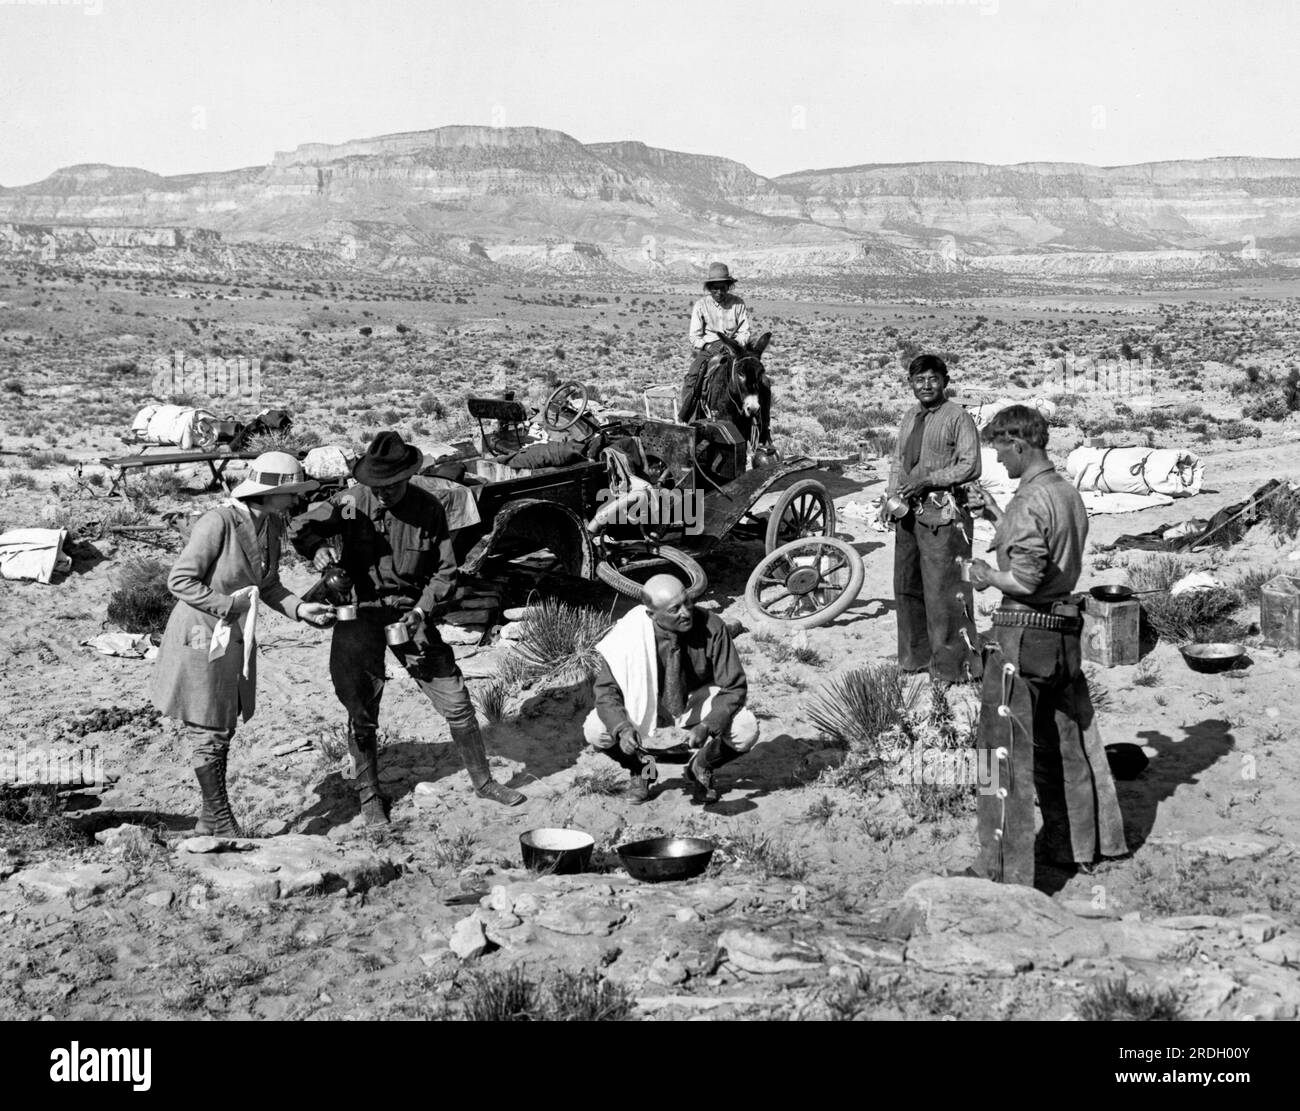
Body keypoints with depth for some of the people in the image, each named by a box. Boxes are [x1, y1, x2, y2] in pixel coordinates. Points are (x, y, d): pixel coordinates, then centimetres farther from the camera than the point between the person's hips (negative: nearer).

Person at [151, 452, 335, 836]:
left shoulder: (272, 524, 1)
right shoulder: (218, 522, -23)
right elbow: (179, 580, -20)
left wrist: (299, 608, -5)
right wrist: (229, 605, -21)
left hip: (237, 638, 8)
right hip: (201, 636, -8)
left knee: (224, 730, 15)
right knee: (207, 733, 3)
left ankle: (209, 821, 26)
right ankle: (222, 822, 13)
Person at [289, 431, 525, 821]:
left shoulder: (429, 509, -6)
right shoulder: (351, 502, -9)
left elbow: (445, 572, -1)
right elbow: (299, 528, -1)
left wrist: (421, 610, -16)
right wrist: (319, 548, -23)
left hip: (410, 611, 1)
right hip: (359, 611, -1)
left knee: (456, 701, 4)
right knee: (362, 711, 4)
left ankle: (482, 781, 21)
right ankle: (369, 795, 21)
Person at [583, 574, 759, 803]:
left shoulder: (711, 627, -23)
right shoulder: (629, 634, -22)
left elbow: (734, 688, -19)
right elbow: (606, 690, -16)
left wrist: (707, 726, -36)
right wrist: (623, 728, -37)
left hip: (699, 706, 0)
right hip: (646, 711, 0)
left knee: (746, 730, -29)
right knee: (595, 731, -27)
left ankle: (700, 768, 6)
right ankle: (639, 769, 8)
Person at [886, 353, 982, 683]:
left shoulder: (958, 417, -6)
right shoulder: (909, 417, 16)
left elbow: (970, 467, -12)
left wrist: (928, 480, -16)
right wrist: (891, 496, 5)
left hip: (942, 511, -7)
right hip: (908, 511, 8)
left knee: (943, 589, -7)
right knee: (907, 586, 12)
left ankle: (953, 664, 1)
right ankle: (916, 655, 25)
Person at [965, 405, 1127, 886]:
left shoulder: (1029, 501, -17)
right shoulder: (1070, 494, 10)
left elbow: (1025, 579, -23)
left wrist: (986, 574, -5)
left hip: (1023, 634, -9)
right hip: (1065, 629, 9)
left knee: (1007, 752, -3)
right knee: (1069, 741, 21)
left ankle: (1006, 869, 0)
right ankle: (1087, 841, 37)